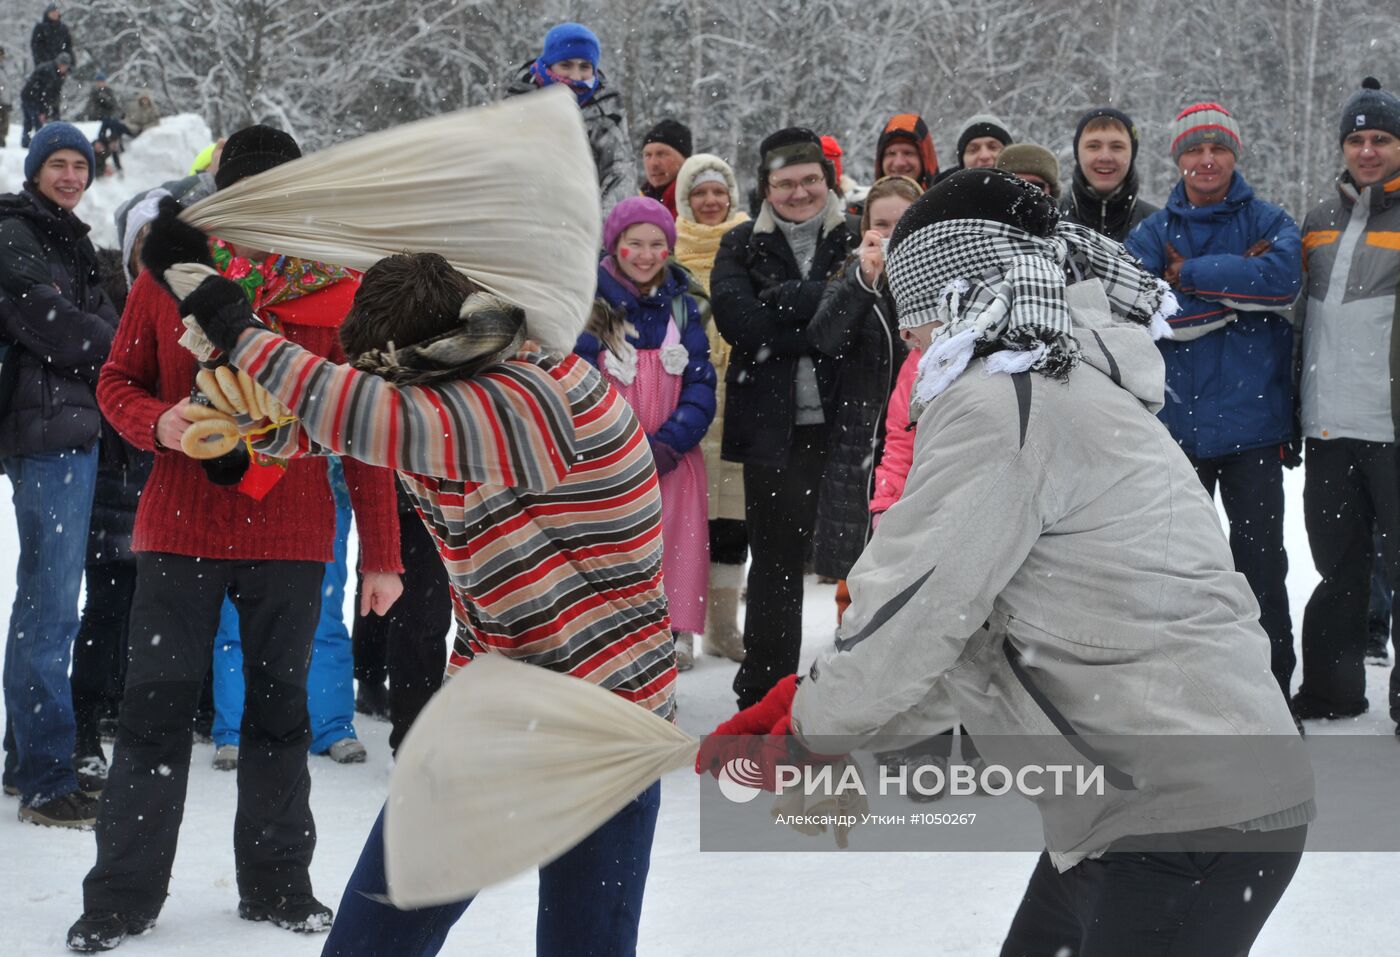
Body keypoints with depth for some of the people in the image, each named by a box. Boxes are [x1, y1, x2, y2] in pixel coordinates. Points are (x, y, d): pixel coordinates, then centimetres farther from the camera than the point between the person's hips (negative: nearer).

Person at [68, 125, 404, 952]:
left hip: (292, 535, 0)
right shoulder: (170, 271, -1)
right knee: (157, 708, 2)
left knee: (280, 707, 10)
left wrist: (382, 555, -1)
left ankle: (277, 882, 24)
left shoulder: (337, 290, -3)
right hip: (180, 530, 0)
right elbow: (118, 383, 7)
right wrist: (158, 421, -18)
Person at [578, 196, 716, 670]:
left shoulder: (682, 307, 9)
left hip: (673, 460, 3)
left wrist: (668, 443, -11)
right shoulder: (590, 305, -3)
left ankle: (674, 635, 6)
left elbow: (700, 383, 5)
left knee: (677, 547, -3)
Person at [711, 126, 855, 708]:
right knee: (776, 563, 6)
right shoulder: (742, 246, 6)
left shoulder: (855, 240, 6)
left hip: (846, 422, 0)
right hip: (774, 426, 0)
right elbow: (738, 321, -11)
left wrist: (780, 302, -14)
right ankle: (764, 697, 16)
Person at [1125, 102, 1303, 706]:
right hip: (1176, 422, 2)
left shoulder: (1267, 222, 3)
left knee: (1260, 559, 2)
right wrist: (1235, 286, -16)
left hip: (1252, 420, -2)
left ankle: (1270, 688, 11)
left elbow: (1283, 276, -20)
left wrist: (1189, 276, -16)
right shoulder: (1153, 233, 5)